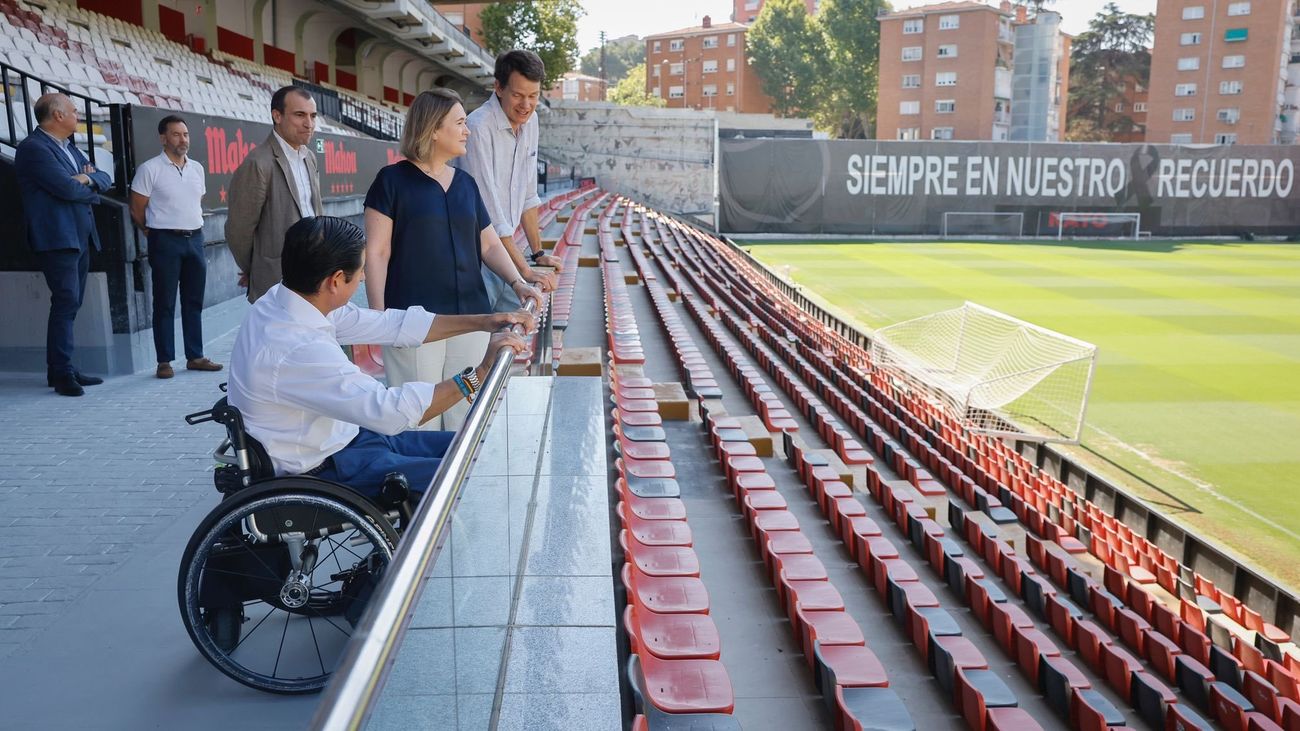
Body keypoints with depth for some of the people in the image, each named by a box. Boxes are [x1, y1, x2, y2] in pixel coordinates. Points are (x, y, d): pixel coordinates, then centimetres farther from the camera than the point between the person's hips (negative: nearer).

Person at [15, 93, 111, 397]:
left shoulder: (68, 147, 19)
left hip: (80, 238, 9)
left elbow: (105, 179, 15)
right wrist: (91, 188, 1)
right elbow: (67, 188, -19)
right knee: (66, 302, -11)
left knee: (71, 304, 10)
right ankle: (62, 373, -8)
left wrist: (88, 178, -6)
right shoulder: (33, 148, -9)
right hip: (58, 238, -9)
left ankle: (61, 369, 16)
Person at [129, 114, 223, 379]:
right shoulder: (149, 169, -6)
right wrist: (156, 233, 4)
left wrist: (193, 227, 14)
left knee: (194, 301, 9)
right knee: (165, 303, 0)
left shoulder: (197, 168, 10)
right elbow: (137, 209, -3)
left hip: (195, 238, 5)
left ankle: (195, 357, 16)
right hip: (166, 240, -5)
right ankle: (164, 361, 5)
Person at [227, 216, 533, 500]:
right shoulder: (296, 348, -33)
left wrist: (482, 321, -1)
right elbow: (393, 411, -34)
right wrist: (480, 373, -28)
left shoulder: (285, 301, -3)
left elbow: (391, 325, 1)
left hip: (337, 438, 9)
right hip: (320, 472, -9)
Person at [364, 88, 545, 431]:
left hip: (470, 317, 5)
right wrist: (379, 315, -10)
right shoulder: (393, 180, -2)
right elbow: (376, 253, -4)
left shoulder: (466, 183, 13)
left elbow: (489, 245, 15)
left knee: (465, 415, 9)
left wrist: (518, 282, -1)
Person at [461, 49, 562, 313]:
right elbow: (489, 213, -23)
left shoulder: (530, 120, 6)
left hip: (505, 249, 8)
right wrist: (525, 271, -22)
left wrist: (538, 253, 15)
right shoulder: (480, 127, -20)